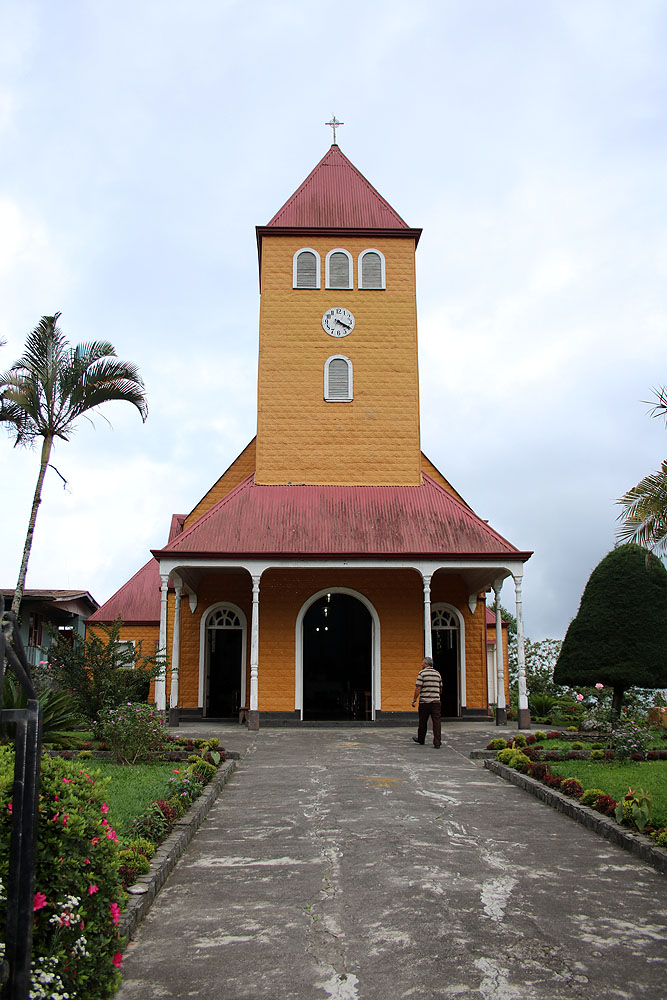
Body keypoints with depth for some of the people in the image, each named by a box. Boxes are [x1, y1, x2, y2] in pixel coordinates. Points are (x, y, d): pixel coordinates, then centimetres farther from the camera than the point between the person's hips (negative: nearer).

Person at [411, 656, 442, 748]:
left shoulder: (422, 673, -6)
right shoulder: (437, 673, 10)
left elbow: (418, 688, -11)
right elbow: (440, 689, 15)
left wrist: (414, 700, -4)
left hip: (424, 702, -3)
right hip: (436, 701, 4)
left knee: (423, 722, 11)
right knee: (436, 722, 0)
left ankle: (421, 739, 27)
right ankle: (437, 743, -6)